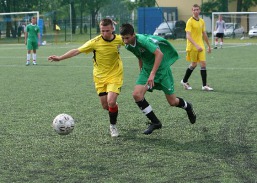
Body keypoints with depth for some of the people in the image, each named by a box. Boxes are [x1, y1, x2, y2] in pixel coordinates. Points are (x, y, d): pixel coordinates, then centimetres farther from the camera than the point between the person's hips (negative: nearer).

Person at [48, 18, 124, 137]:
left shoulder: (119, 40, -10)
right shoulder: (95, 42, -15)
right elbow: (77, 51, -13)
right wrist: (60, 58, -16)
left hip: (115, 75, -1)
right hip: (100, 76, 1)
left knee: (111, 102, -19)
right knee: (105, 106, 2)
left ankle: (113, 126, 6)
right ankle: (114, 108, 40)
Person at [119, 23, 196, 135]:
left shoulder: (143, 40, -28)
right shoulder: (128, 46, -4)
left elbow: (159, 54, -36)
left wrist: (152, 74, -39)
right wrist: (142, 72, 18)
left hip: (161, 68, -6)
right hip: (147, 69, 6)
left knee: (172, 102, 1)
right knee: (137, 94, -15)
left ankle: (187, 107, 38)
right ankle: (155, 122, -2)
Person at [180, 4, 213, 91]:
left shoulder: (202, 21, 10)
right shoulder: (190, 21, -10)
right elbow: (188, 36, -19)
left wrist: (209, 45, 21)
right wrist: (196, 45, -29)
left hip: (201, 46, 5)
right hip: (192, 47, -5)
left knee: (203, 63, -4)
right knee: (193, 64, 4)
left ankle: (204, 85, -4)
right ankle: (184, 81, 25)